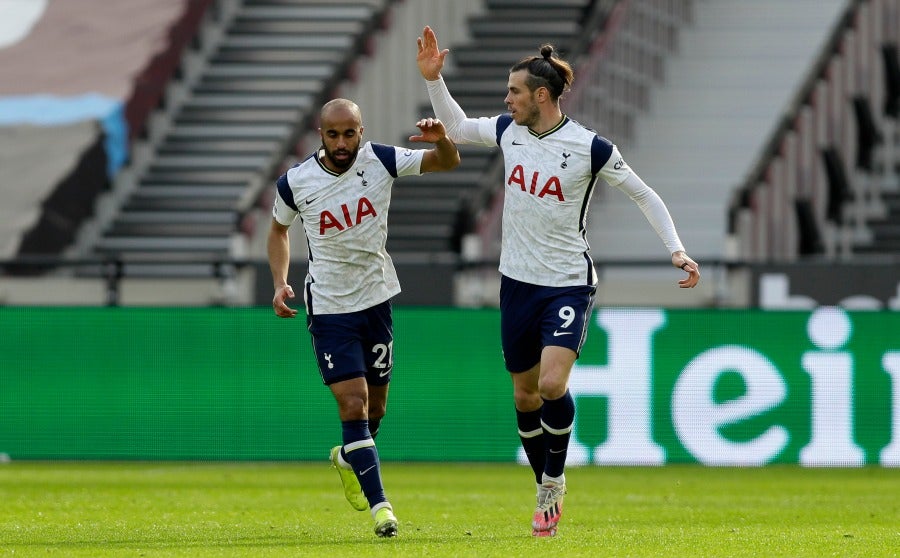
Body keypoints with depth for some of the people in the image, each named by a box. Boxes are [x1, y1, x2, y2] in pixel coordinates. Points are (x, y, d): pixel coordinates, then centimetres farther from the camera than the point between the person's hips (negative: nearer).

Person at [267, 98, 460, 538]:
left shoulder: (380, 160, -9)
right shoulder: (295, 182, -10)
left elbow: (447, 162, -6)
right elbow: (279, 229, 9)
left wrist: (442, 139, -29)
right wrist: (280, 283, -4)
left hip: (376, 299, 2)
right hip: (328, 307, -2)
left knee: (375, 406, 12)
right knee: (352, 403, -13)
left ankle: (348, 458, 45)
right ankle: (378, 503, -10)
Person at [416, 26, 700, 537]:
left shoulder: (590, 147, -13)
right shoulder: (508, 131, 1)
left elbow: (645, 195, -4)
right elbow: (456, 127, 19)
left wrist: (677, 250, -12)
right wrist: (434, 79, 6)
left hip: (569, 284, -5)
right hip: (518, 282, 5)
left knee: (552, 384, -22)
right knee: (525, 395, 10)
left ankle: (554, 480, -1)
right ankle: (548, 492, 26)